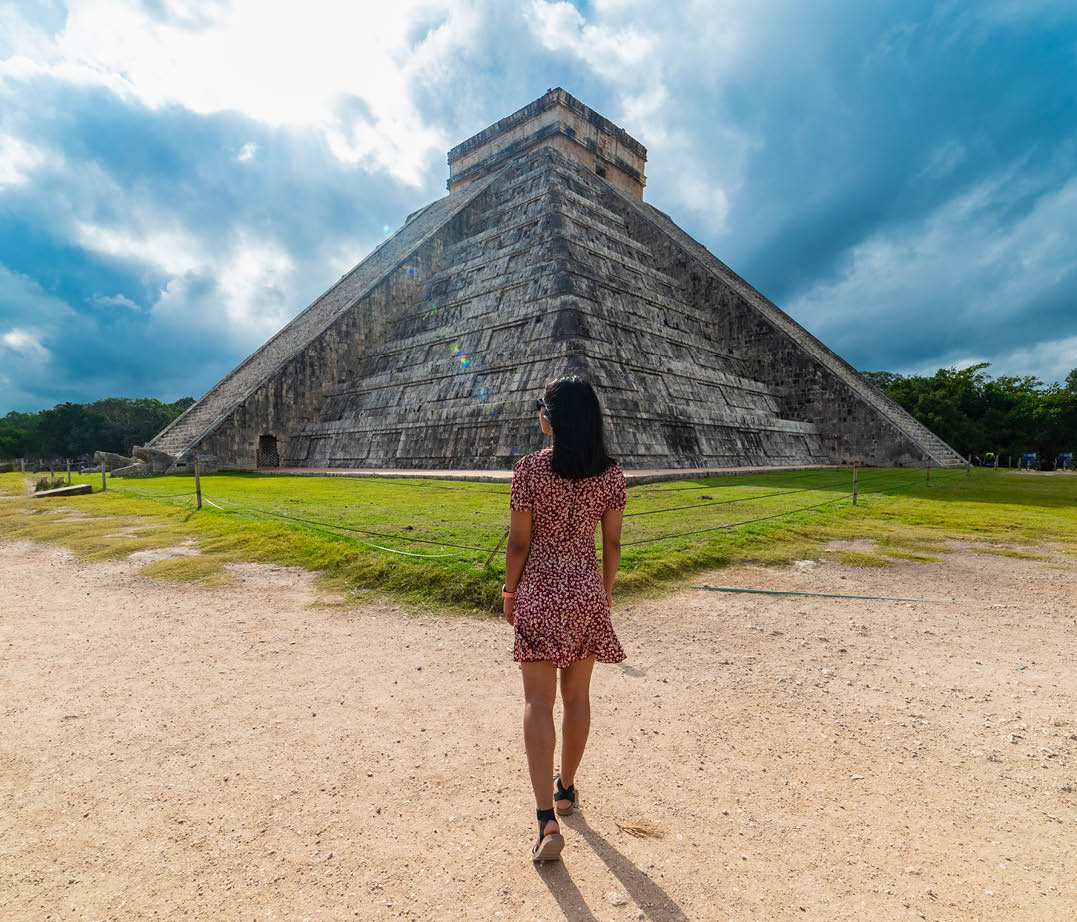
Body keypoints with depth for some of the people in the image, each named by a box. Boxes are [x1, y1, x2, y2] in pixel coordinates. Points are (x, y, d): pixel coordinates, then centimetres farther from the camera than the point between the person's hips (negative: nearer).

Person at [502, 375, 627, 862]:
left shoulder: (530, 468, -13)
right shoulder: (611, 472, -3)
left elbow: (518, 542, -9)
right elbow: (611, 543, 2)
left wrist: (510, 591, 5)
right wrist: (605, 591, 15)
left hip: (539, 589, -3)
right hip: (586, 589, 3)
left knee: (539, 701, 6)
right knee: (577, 695, 19)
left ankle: (547, 821, 4)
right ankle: (566, 788, 39)